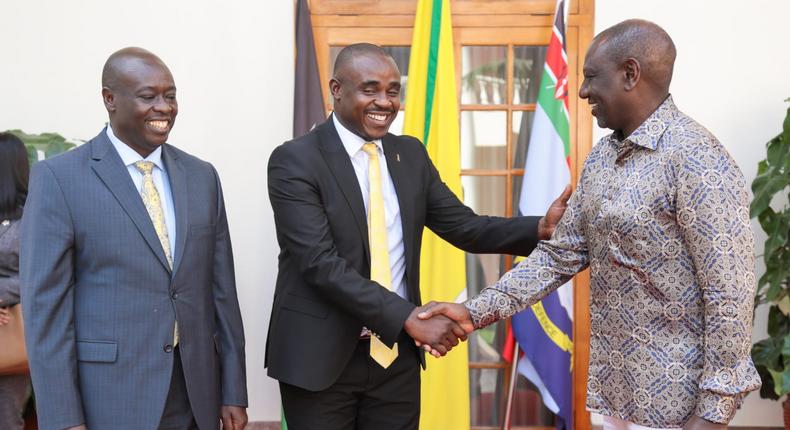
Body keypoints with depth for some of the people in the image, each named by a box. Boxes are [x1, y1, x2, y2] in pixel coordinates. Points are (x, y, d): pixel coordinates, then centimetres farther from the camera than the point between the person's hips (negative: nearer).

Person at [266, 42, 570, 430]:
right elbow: (320, 262, -20)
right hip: (322, 356, -5)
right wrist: (409, 317, -26)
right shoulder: (296, 160, -11)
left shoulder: (411, 154, 7)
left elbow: (464, 227, 4)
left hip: (397, 354, 5)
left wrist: (543, 228, -12)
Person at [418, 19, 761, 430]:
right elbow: (560, 254, 8)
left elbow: (730, 297, -20)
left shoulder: (697, 162, -19)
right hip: (612, 386, 8)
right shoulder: (601, 157, 6)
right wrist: (476, 311, -1)